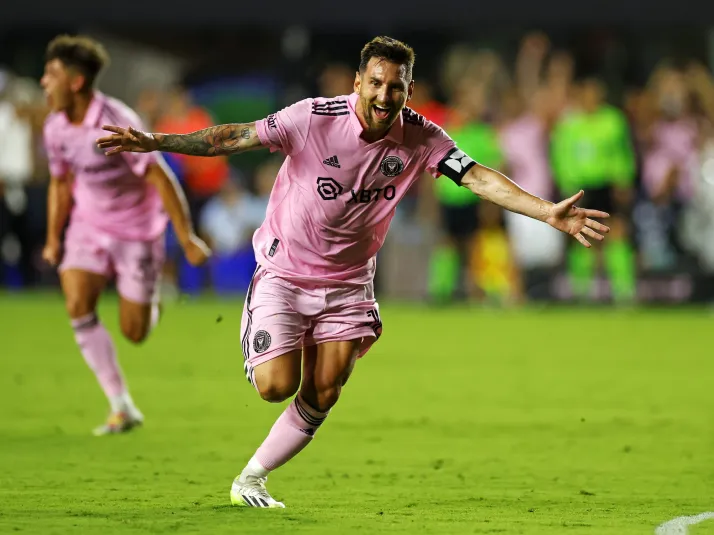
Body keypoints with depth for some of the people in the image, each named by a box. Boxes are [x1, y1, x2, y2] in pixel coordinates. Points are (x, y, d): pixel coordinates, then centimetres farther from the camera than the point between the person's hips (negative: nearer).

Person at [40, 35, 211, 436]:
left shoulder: (118, 124, -26)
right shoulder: (56, 127, -5)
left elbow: (160, 178, -21)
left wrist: (187, 238, -21)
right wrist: (53, 239, 15)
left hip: (136, 229, -5)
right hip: (89, 225, 5)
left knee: (134, 332, -3)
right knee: (78, 306, -18)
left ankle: (152, 301, 36)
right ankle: (122, 409, -11)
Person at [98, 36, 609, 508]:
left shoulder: (420, 137, -12)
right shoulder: (314, 117, -22)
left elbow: (480, 178, -15)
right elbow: (233, 138, -21)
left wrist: (549, 212, -26)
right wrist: (155, 142, -29)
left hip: (348, 283, 4)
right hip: (284, 270, -3)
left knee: (322, 395, -2)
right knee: (277, 386, -13)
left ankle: (252, 478, 16)